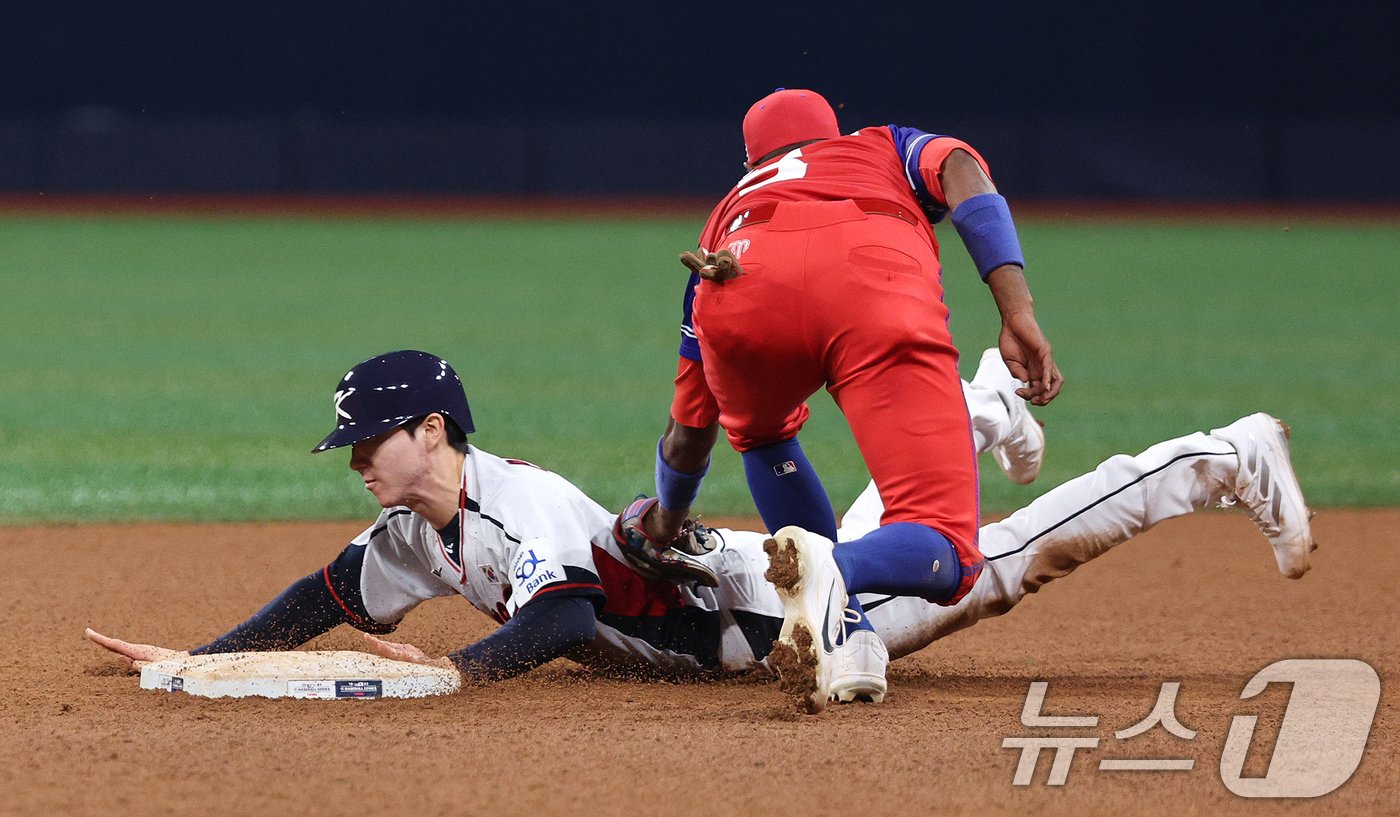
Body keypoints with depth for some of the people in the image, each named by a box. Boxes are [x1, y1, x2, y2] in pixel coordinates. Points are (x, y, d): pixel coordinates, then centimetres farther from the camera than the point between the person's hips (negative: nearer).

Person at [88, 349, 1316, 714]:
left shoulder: (518, 504, -24)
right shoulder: (414, 532, 4)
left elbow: (561, 618, -38)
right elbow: (326, 603, 12)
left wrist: (457, 669, -49)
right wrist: (196, 661, 3)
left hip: (783, 604, -8)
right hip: (756, 606, 8)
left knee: (1006, 559, -6)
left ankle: (1224, 461, 2)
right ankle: (970, 421, 51)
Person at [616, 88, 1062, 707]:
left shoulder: (729, 213, 45)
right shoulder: (885, 147, 43)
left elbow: (689, 429, 50)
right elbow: (963, 173, 15)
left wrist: (666, 522, 70)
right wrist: (1018, 312, 4)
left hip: (743, 289, 2)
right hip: (883, 284, -2)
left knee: (758, 433, 37)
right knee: (943, 555, 2)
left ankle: (846, 638, 17)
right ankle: (836, 568, -32)